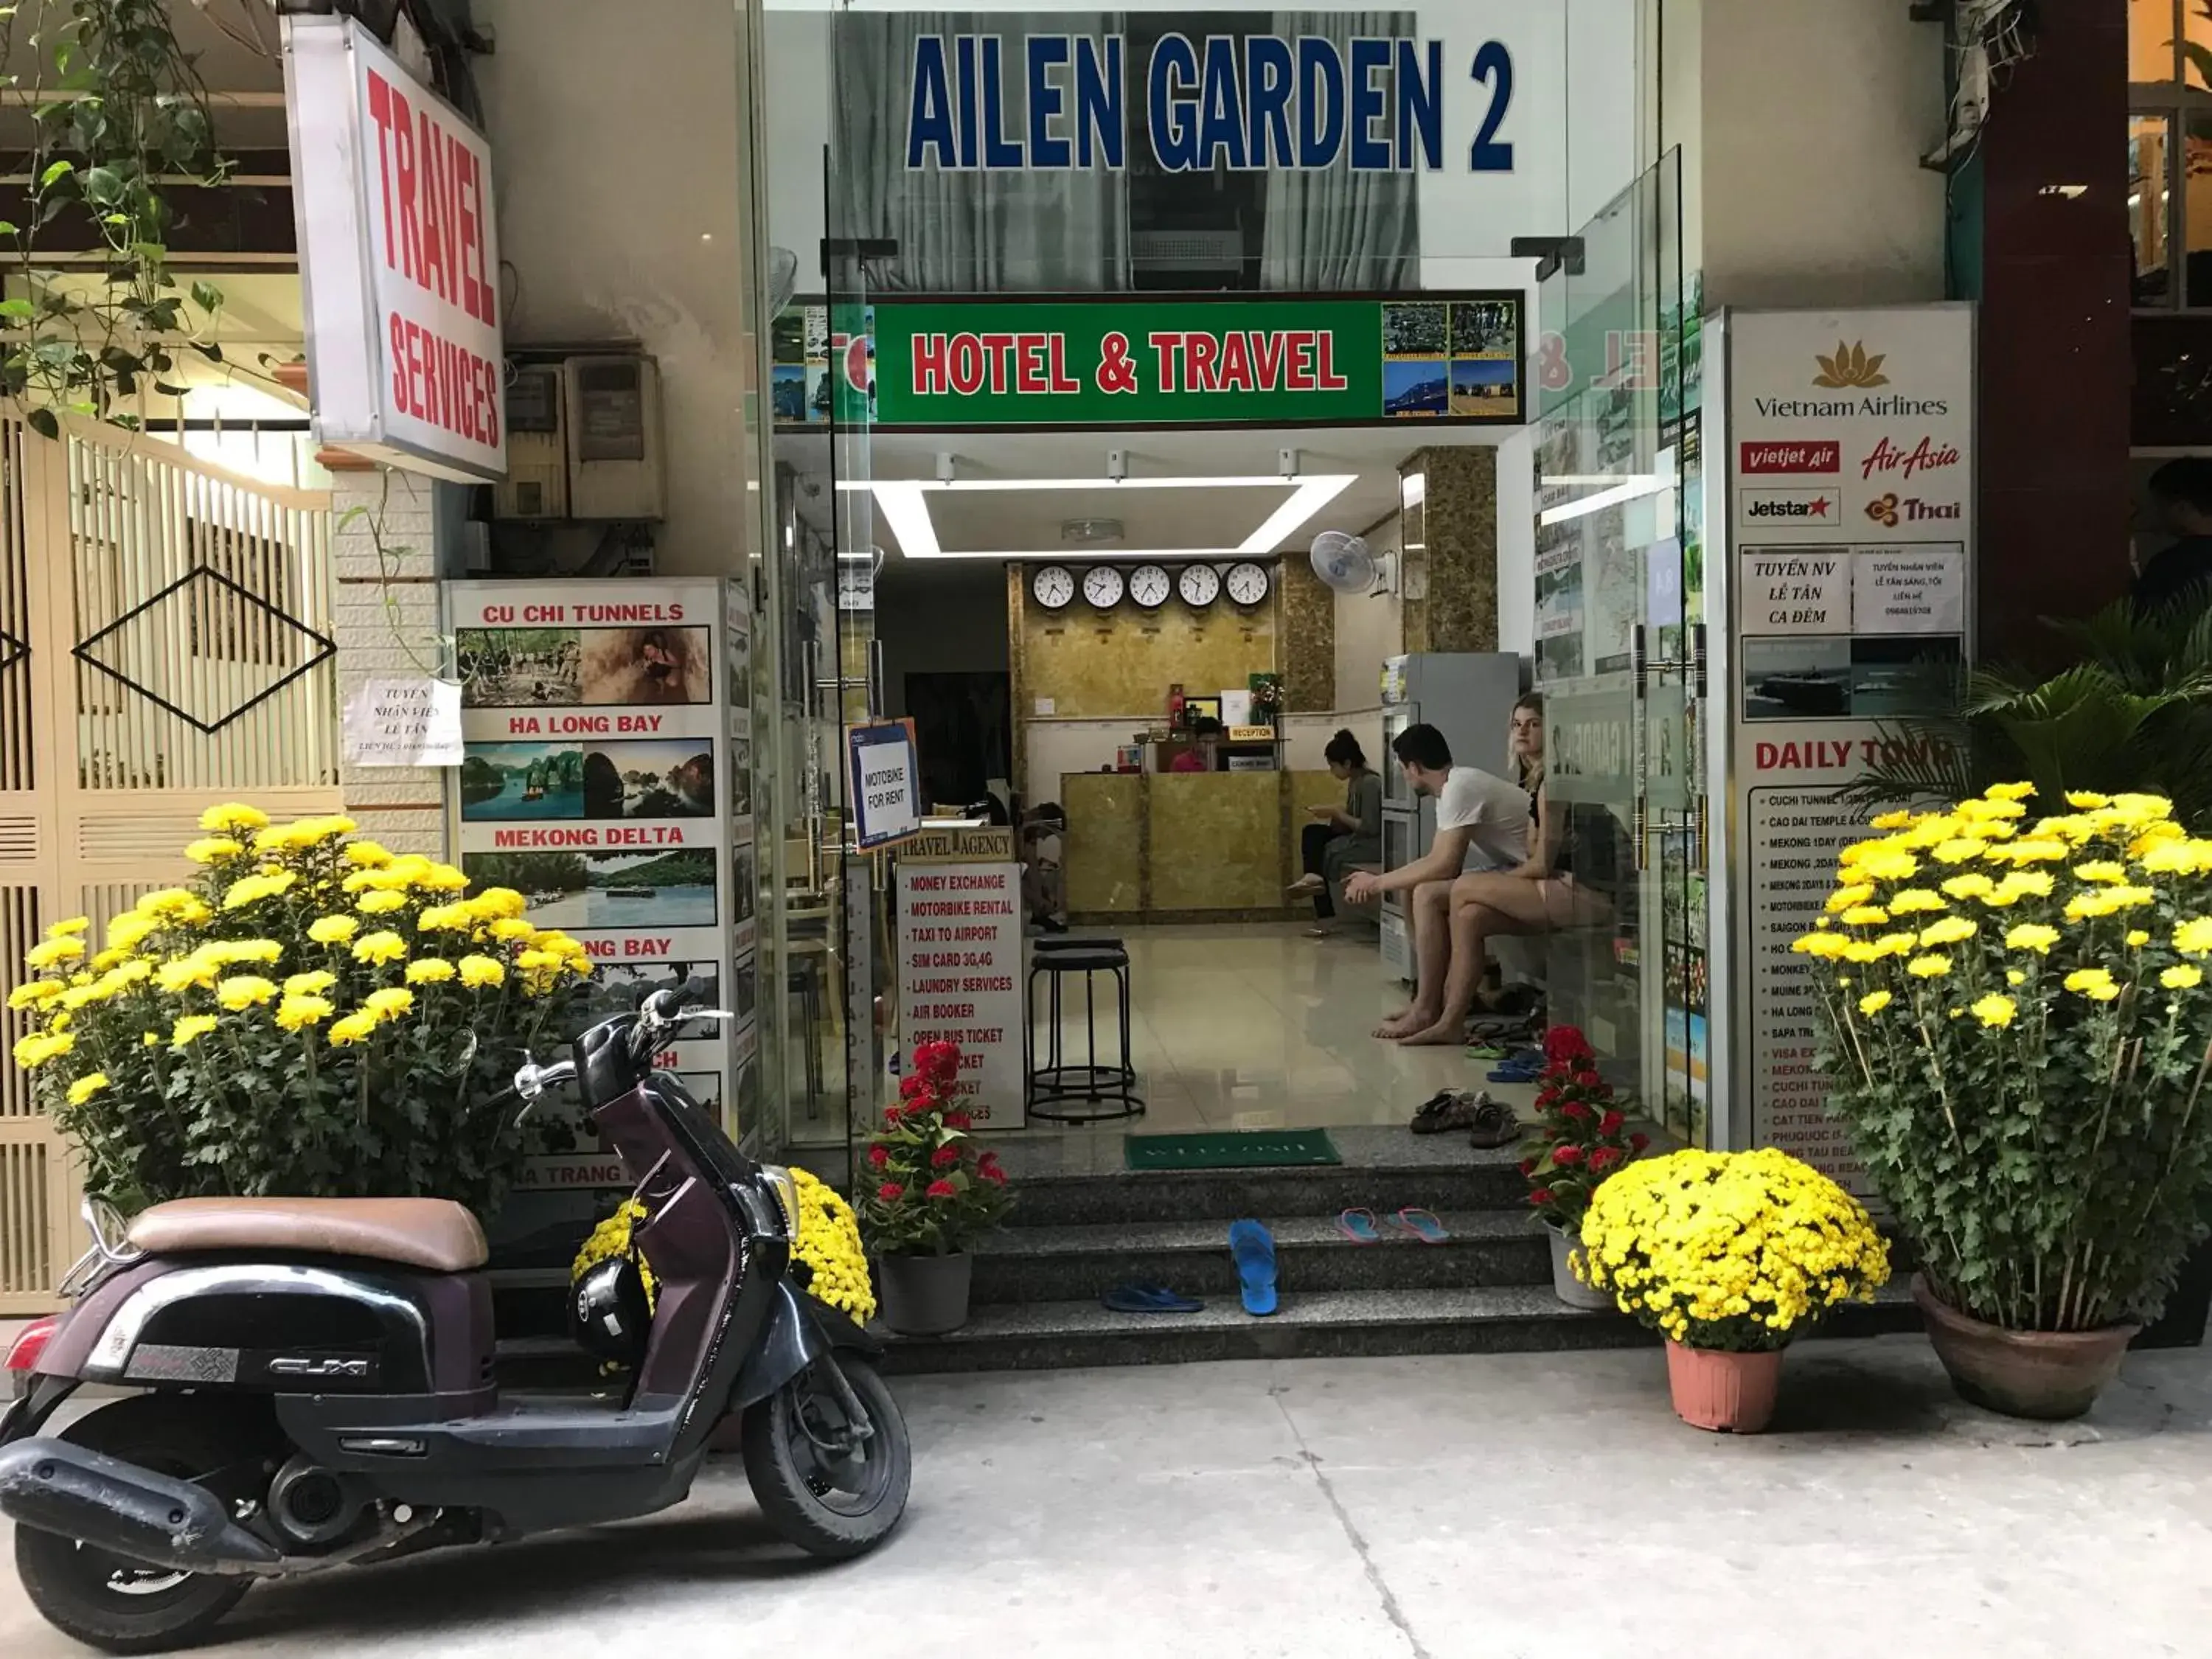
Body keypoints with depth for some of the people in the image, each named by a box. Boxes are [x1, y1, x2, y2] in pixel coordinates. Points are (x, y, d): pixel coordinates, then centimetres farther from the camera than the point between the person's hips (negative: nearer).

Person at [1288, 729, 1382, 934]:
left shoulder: (1370, 783, -18)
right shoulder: (1354, 783, 10)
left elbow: (1370, 828, -23)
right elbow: (1350, 822, 11)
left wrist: (1337, 813, -17)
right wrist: (1332, 814, -8)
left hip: (1374, 844, -9)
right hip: (1358, 838, 9)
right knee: (1312, 833, -4)